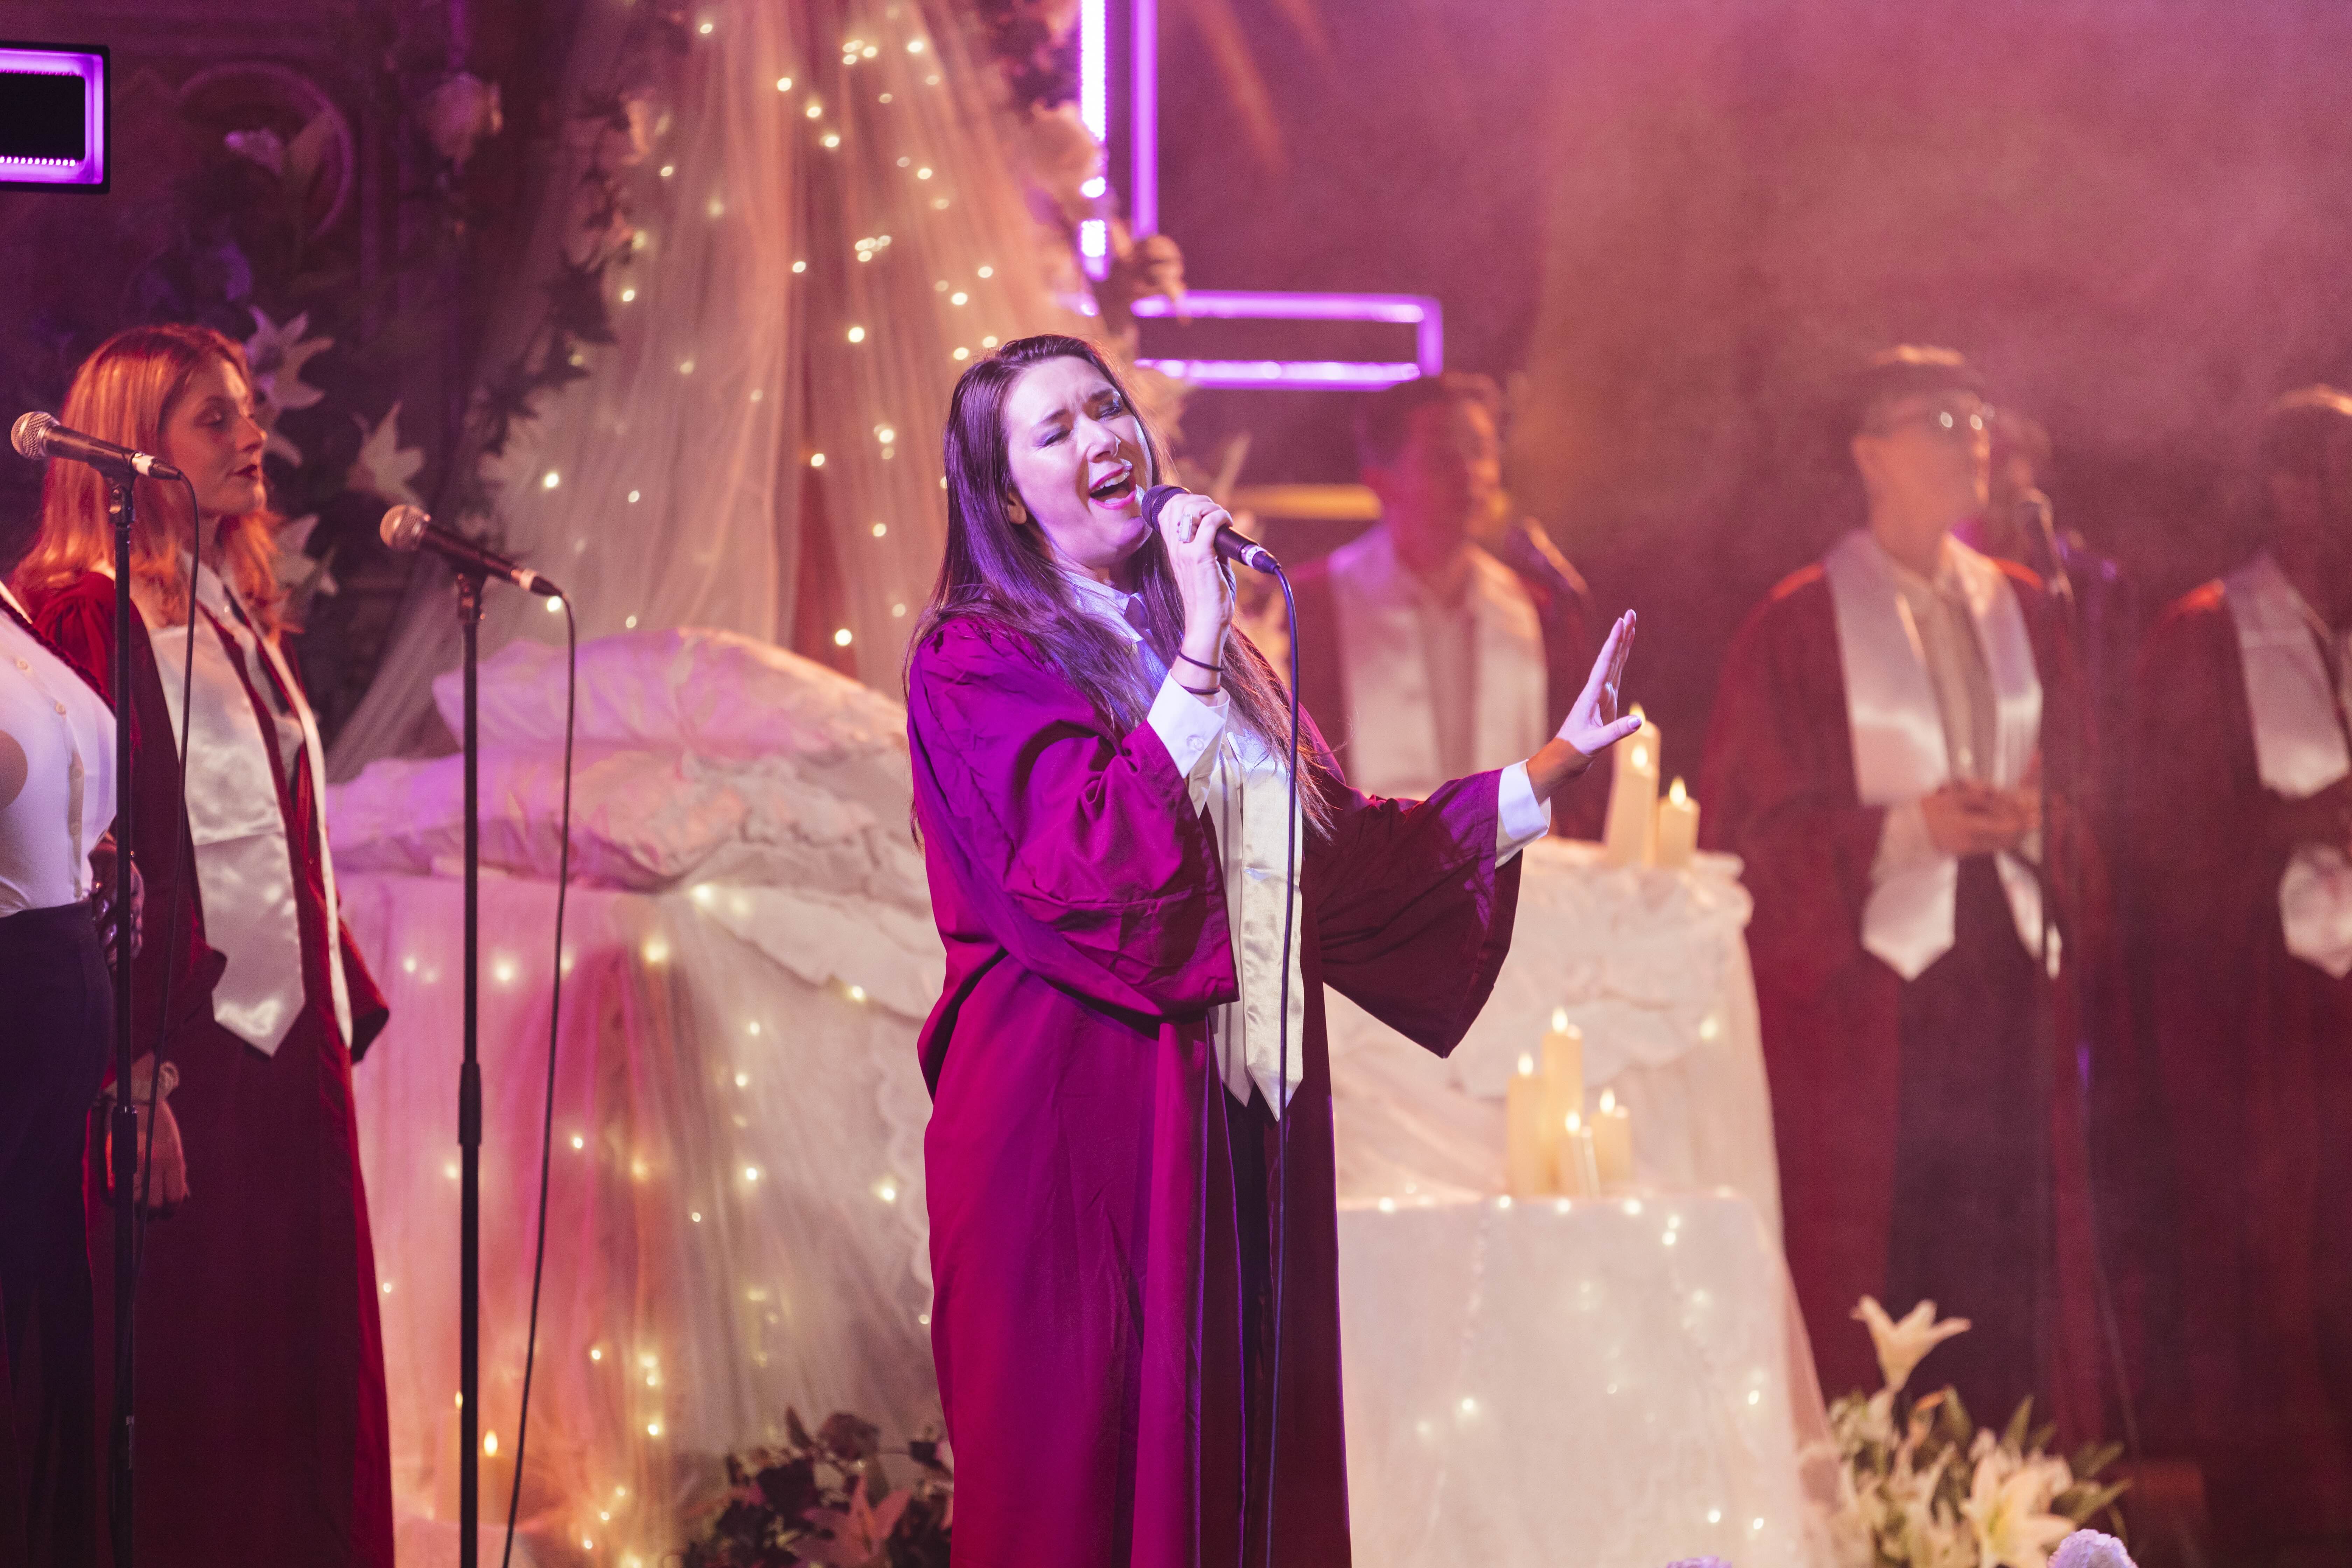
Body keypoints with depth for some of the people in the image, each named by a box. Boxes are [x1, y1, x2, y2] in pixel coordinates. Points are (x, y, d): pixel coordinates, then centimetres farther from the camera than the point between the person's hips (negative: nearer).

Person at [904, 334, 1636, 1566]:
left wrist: (1551, 769, 23)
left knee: (1251, 1463, 3)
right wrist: (1197, 657, -19)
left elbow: (1343, 848, 22)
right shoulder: (975, 661, -3)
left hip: (1240, 1121, 7)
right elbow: (1088, 868, -19)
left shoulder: (1194, 639, 19)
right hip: (1078, 1119, -7)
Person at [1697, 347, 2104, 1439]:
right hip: (1865, 986, -4)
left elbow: (2079, 778, 15)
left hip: (2007, 979, 4)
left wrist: (2038, 815, -7)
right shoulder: (1801, 625, -1)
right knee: (1874, 1274, -5)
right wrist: (1906, 827, -17)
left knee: (2015, 1259, 1)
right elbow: (1754, 823, -6)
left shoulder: (2020, 610, 13)